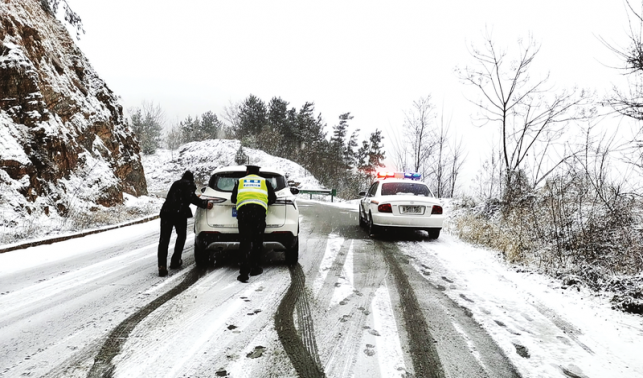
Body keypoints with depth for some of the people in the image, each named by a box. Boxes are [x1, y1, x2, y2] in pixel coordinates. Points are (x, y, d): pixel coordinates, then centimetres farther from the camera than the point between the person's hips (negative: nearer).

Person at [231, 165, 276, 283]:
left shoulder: (240, 181, 26)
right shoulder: (264, 182, 25)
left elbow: (233, 199, 29)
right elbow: (273, 198, 25)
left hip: (243, 210, 0)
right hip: (259, 210, 0)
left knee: (245, 242, -3)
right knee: (257, 241, 12)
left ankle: (244, 272, -14)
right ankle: (255, 268, 18)